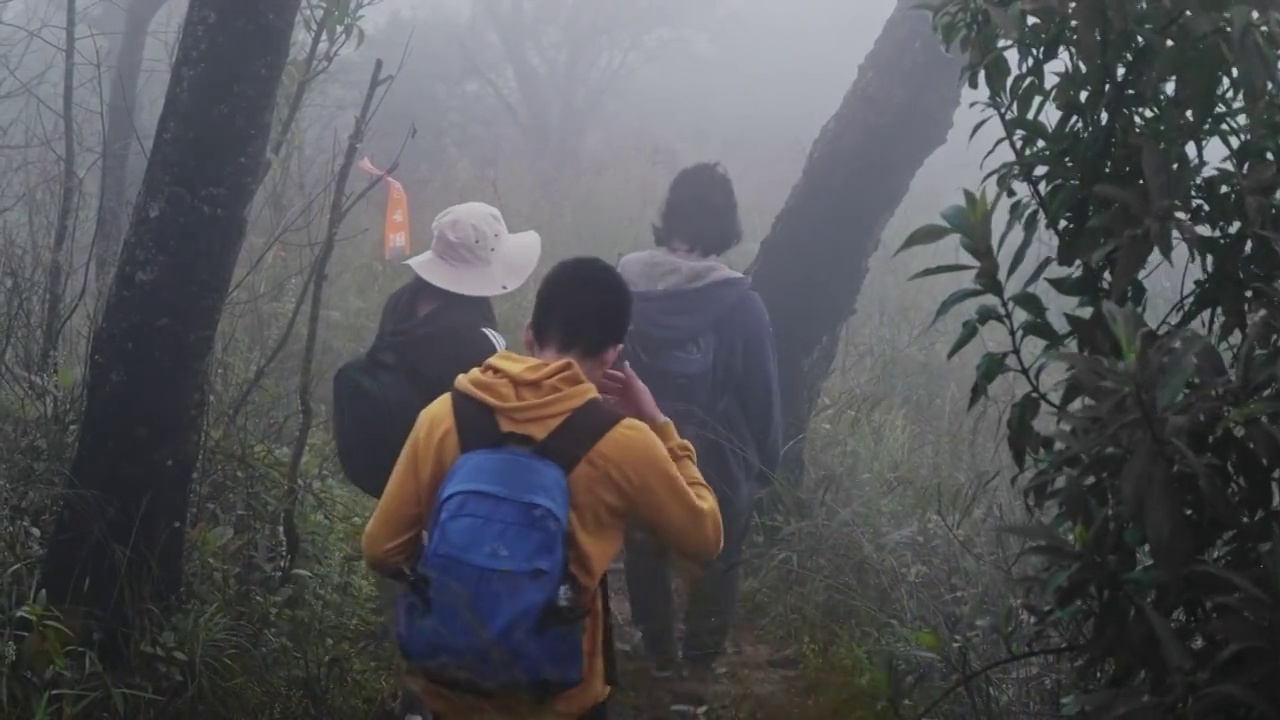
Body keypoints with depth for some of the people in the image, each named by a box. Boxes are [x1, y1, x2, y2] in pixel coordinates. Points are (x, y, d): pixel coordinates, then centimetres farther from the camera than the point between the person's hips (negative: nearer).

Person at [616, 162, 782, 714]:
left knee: (645, 555, 25)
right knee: (714, 564, 17)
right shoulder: (739, 303, -20)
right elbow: (762, 394, -12)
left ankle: (659, 652, 41)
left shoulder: (623, 285, -11)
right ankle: (696, 674, 19)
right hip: (717, 463, -3)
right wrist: (763, 465, 4)